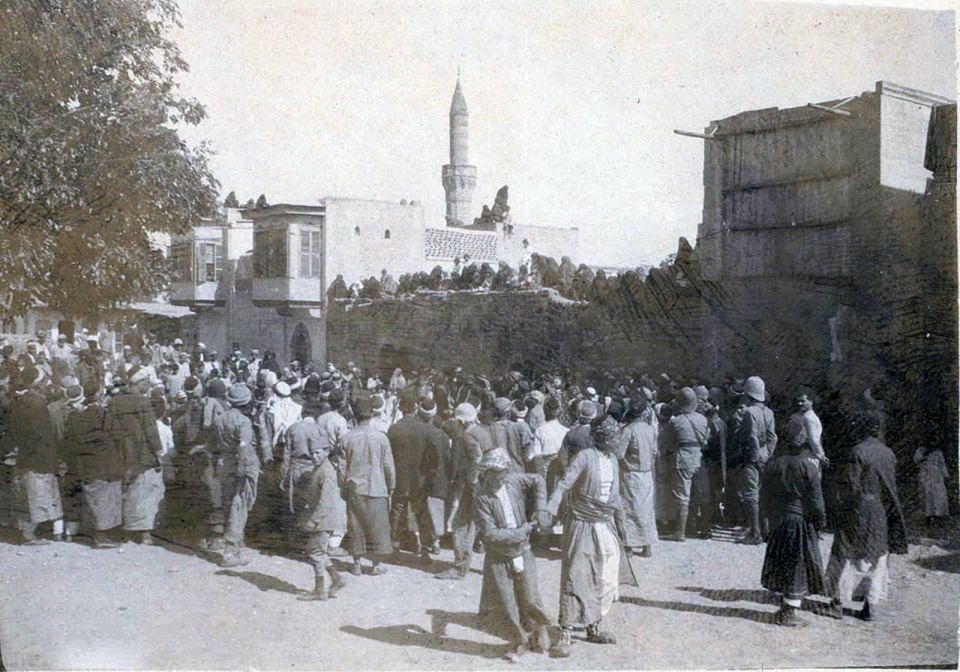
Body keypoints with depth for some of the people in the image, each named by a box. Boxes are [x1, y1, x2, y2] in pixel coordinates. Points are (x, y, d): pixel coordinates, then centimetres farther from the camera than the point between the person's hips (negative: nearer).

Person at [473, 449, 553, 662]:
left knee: (530, 598, 10)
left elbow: (537, 480, 11)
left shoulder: (515, 481, -8)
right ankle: (518, 643, 28)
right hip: (498, 558, -2)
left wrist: (540, 508, -1)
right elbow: (490, 533, -22)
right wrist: (521, 531, -20)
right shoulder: (482, 498, -19)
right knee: (507, 605, 7)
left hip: (523, 553, 2)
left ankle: (540, 632, 36)